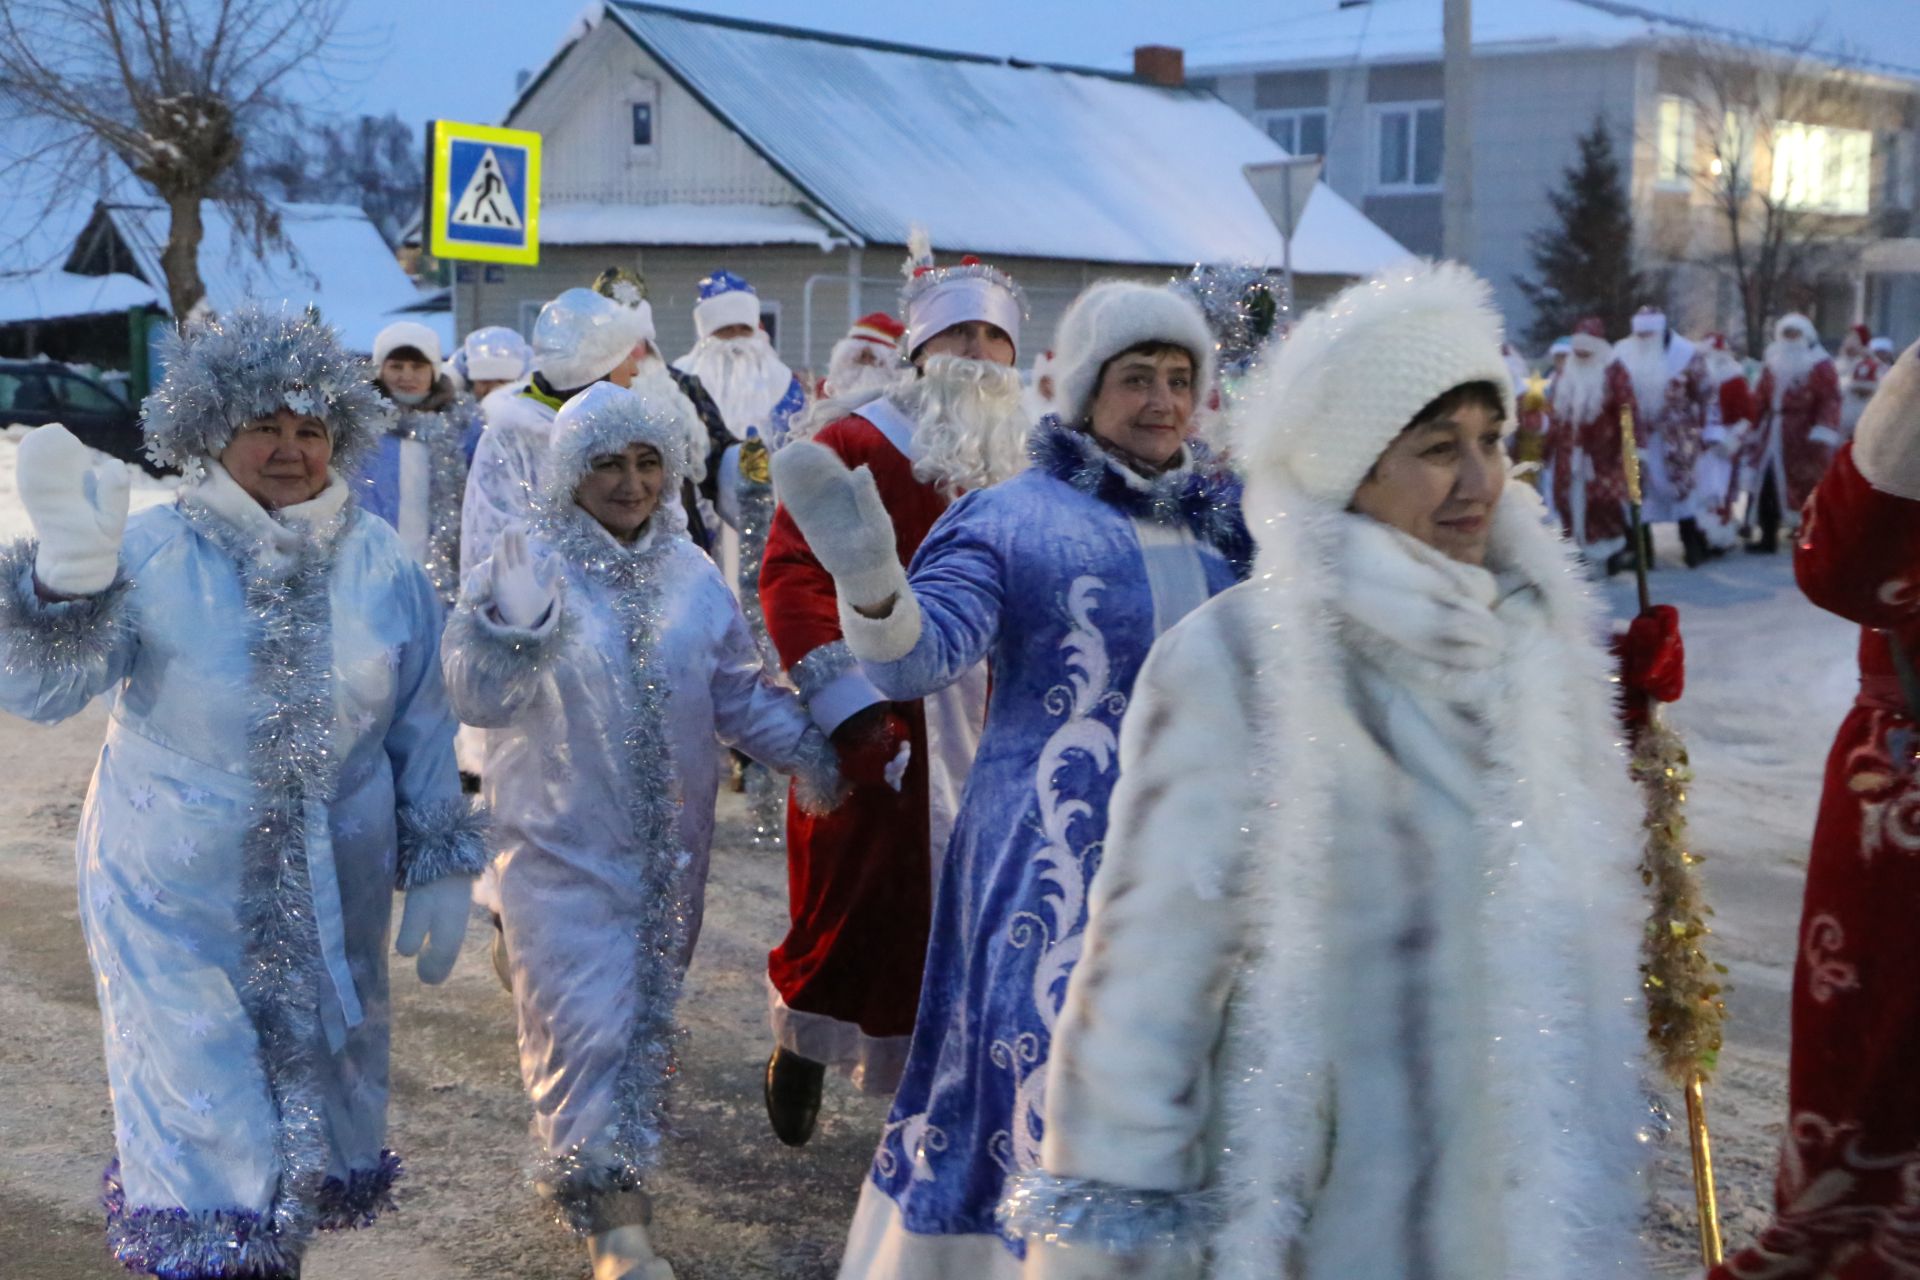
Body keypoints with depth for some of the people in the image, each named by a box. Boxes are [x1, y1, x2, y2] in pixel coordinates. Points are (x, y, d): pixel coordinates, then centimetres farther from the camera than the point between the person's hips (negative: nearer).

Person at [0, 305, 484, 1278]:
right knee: (207, 1133, -1)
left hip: (332, 910, 4)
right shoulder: (152, 556, -12)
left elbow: (423, 731, 7)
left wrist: (441, 866, 5)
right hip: (176, 909, -3)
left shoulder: (382, 567, 0)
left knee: (313, 1118, 16)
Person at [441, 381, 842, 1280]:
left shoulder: (690, 572, 3)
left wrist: (805, 751, -4)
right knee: (585, 1022, -8)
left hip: (671, 846, 5)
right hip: (565, 847, -4)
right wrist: (516, 627, -35)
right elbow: (477, 700, -17)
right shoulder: (524, 565, -10)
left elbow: (737, 690, 10)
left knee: (647, 1013, 15)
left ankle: (616, 1167, 34)